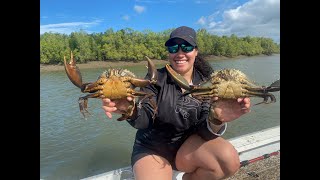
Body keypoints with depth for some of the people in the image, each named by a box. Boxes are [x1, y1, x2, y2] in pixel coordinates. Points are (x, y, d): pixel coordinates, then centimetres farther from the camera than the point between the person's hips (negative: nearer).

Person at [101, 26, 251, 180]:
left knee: (230, 161, -23)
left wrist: (216, 120, -37)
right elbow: (144, 119, -19)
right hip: (153, 148, -1)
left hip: (189, 144, 2)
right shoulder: (156, 78, -10)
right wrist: (131, 111, -42)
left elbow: (205, 131, -13)